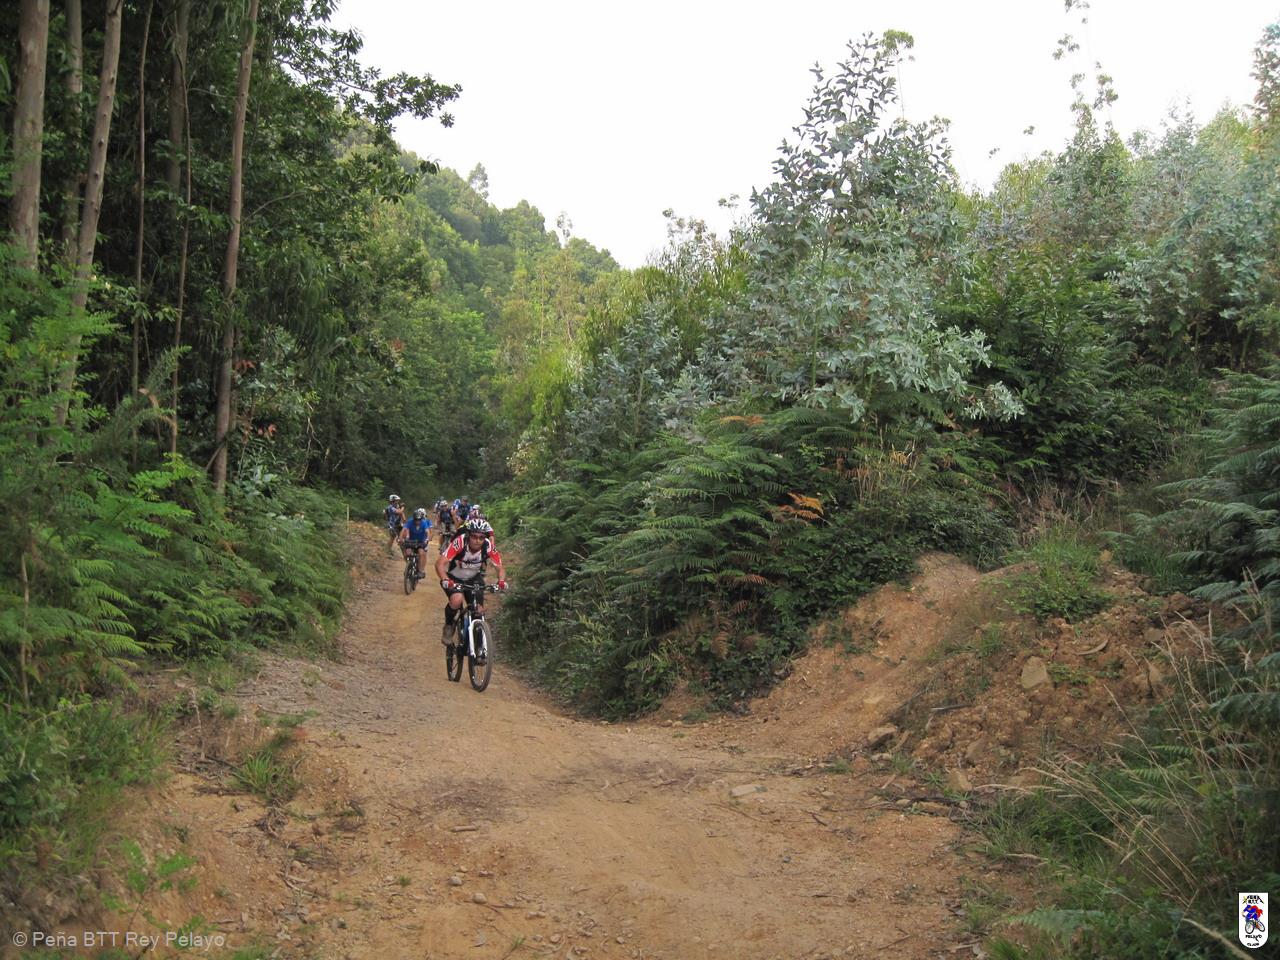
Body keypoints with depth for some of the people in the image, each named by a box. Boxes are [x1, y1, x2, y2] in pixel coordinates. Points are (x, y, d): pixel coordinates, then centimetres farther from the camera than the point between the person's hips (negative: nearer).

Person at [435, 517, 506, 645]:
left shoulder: (488, 547, -25)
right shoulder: (459, 543, -33)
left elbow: (500, 567, -18)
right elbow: (440, 563, -38)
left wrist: (501, 581, -39)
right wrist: (445, 580, -56)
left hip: (474, 578, 3)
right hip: (454, 578, -3)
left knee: (479, 611, -11)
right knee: (457, 600, -30)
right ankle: (448, 625, -1)